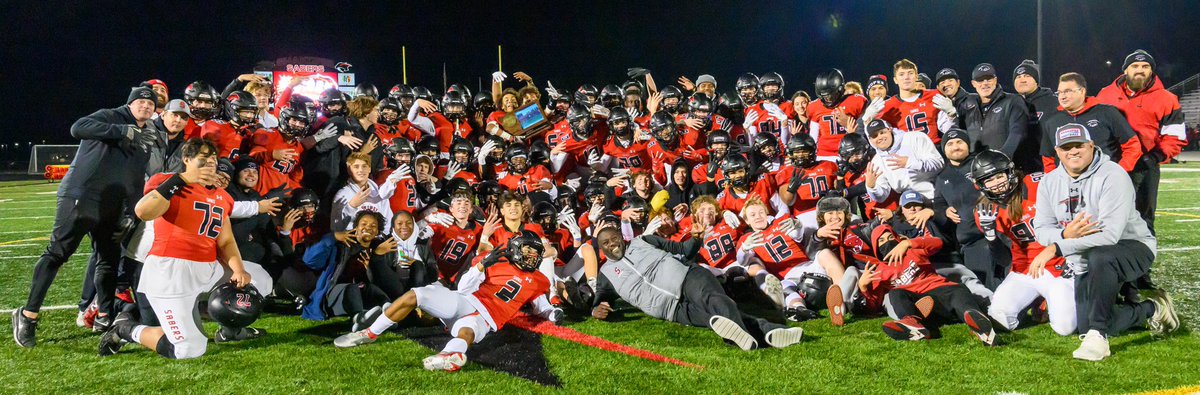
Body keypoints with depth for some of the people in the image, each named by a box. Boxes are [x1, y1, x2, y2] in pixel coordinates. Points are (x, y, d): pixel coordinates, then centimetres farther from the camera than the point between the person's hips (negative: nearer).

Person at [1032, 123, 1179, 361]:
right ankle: (1151, 309, 25)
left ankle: (1098, 337, -30)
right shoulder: (1049, 182, 1)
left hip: (1132, 247, -6)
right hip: (1084, 265, 6)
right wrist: (1065, 234, -26)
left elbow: (1109, 235, -29)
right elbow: (1040, 229, -2)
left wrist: (1056, 248, -36)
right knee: (1087, 327, -2)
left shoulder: (1112, 176, -20)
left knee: (1098, 257, -40)